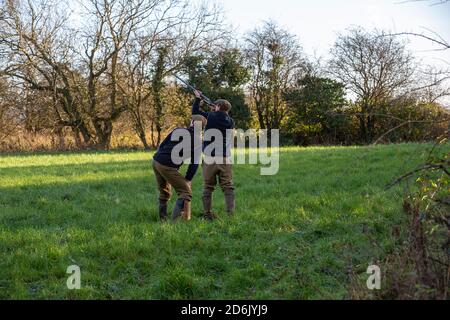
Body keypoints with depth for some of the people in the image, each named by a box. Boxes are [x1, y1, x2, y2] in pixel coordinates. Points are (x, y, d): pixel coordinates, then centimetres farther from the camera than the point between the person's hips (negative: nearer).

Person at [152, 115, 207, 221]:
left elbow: (162, 145, 13)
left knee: (164, 193, 22)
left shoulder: (178, 130, 13)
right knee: (186, 193, 1)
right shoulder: (197, 141, 2)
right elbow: (194, 164, 0)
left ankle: (163, 219, 25)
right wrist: (187, 180, 8)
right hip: (168, 167, -6)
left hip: (156, 161, 6)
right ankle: (175, 220, -15)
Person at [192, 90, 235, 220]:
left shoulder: (210, 116, -4)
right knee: (228, 187, 5)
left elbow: (195, 112, 7)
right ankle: (231, 214, -2)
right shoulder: (230, 122, 4)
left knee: (208, 188, 8)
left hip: (209, 159, -2)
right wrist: (215, 111, 28)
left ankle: (208, 214, 8)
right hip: (225, 159, 2)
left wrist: (198, 99, 21)